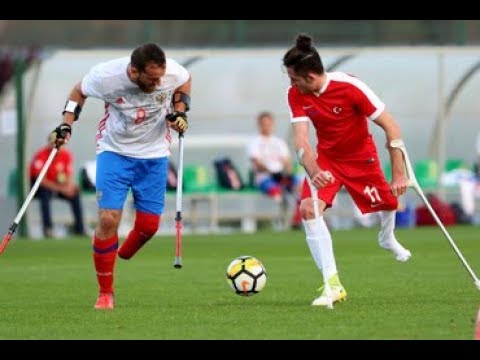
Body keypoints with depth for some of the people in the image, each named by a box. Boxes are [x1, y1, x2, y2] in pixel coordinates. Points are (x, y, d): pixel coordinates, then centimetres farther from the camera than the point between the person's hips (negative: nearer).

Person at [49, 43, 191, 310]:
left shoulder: (172, 72, -21)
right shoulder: (106, 76, -26)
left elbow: (185, 81, 6)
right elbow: (79, 92, -2)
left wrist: (180, 111, -8)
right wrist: (66, 125, -11)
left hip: (154, 154, 2)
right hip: (114, 150, -2)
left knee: (149, 225, -3)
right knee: (108, 218, -14)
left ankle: (123, 256, 32)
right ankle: (105, 293, 1)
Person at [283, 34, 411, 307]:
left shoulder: (350, 87, -29)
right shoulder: (296, 95, -19)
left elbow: (390, 127, -23)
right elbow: (301, 140, -23)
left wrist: (399, 174, -25)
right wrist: (314, 172, -43)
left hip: (362, 156, -1)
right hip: (326, 158, 1)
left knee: (388, 202, 9)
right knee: (309, 208, -22)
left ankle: (387, 237, 51)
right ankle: (333, 284, -22)